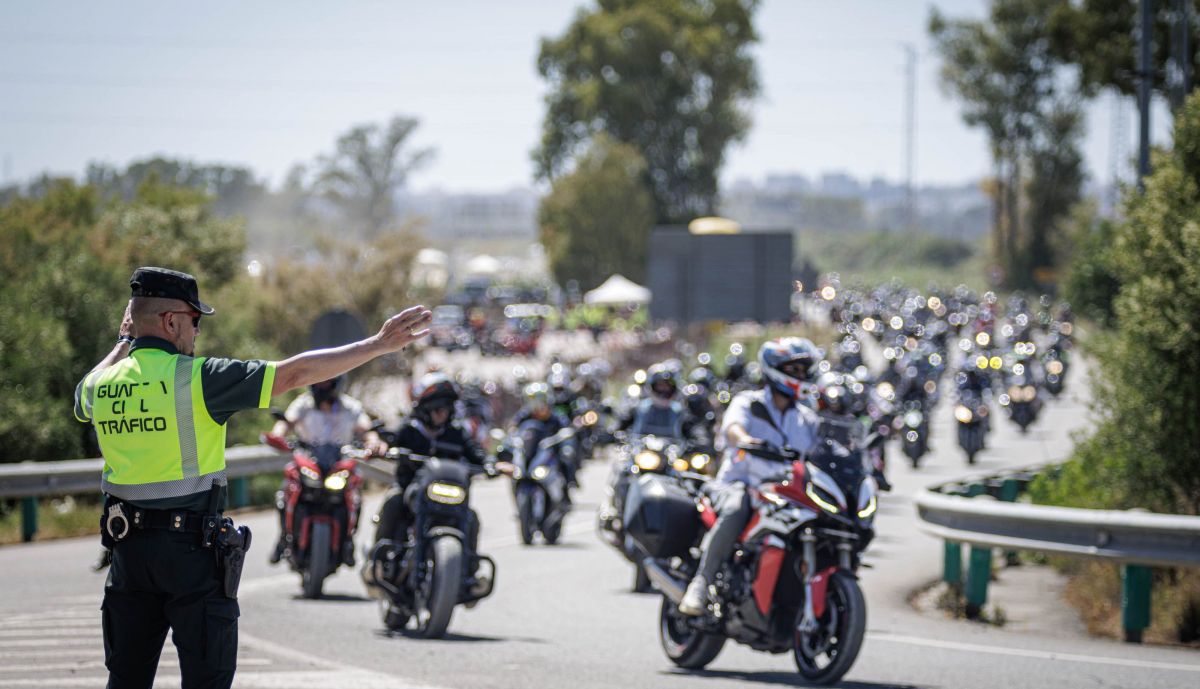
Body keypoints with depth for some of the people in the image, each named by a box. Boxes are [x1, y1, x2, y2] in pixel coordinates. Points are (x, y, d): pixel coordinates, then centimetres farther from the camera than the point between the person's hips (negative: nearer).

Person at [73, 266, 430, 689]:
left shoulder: (101, 385, 4)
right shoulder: (196, 378, -13)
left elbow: (84, 400, 31)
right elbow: (296, 373, -15)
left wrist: (123, 345, 37)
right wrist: (379, 345, -10)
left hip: (128, 544, 5)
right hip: (192, 545, -5)